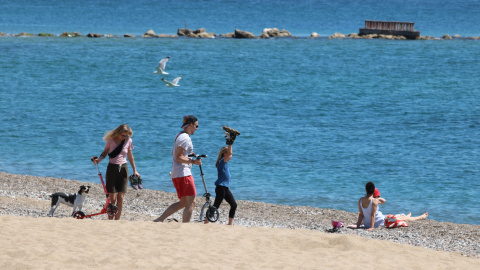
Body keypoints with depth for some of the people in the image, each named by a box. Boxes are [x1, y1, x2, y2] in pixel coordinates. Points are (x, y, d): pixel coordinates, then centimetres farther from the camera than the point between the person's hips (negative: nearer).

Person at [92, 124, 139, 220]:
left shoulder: (128, 141, 1)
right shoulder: (111, 140, -6)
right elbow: (105, 152, 4)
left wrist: (134, 170, 14)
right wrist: (99, 159, -16)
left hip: (123, 169, 2)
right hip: (112, 168, -2)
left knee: (120, 198, -3)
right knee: (112, 198, -6)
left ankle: (117, 220, 3)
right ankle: (110, 220, 2)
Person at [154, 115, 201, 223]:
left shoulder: (179, 135, 18)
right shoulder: (185, 138, -13)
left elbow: (173, 153, 29)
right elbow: (178, 158, -19)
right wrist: (193, 161, -20)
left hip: (176, 174, 11)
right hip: (183, 174, -11)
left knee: (183, 203, 13)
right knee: (191, 203, -8)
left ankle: (159, 220, 10)